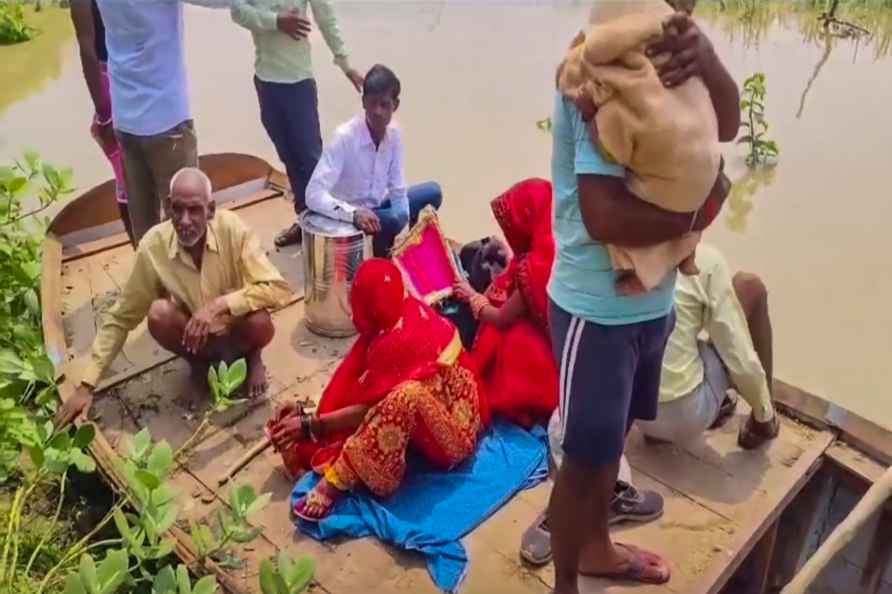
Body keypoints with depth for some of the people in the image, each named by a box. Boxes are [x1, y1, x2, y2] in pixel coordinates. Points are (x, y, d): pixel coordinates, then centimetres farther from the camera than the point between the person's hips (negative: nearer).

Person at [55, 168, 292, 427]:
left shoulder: (232, 228, -26)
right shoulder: (154, 245, -22)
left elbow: (278, 289, -27)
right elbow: (121, 317, -13)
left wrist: (220, 304, -37)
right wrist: (87, 384, -15)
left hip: (236, 328, -1)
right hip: (193, 334, 1)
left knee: (260, 324, -32)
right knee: (159, 314, -28)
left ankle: (251, 355, 5)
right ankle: (201, 359, 4)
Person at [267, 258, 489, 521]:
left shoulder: (400, 339, -28)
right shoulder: (405, 311, -3)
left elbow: (367, 408, -21)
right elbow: (350, 377, 2)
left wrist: (309, 425, -14)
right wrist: (306, 412, -3)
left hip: (451, 429, -9)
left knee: (408, 395, -38)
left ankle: (338, 480, -27)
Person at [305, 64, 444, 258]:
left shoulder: (394, 134, -9)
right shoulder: (344, 137, -27)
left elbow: (398, 191, -5)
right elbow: (314, 195, -33)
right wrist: (354, 213, -47)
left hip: (378, 207, 6)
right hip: (349, 215, -6)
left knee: (432, 192, -3)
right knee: (394, 219, -31)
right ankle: (381, 259, -1)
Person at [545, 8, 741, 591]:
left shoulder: (662, 55, 3)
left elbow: (725, 125, -6)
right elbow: (604, 215, -32)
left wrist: (705, 53, -25)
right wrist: (699, 211, -15)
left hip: (650, 300, 9)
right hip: (598, 309, -9)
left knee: (612, 437, 24)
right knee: (587, 455, 8)